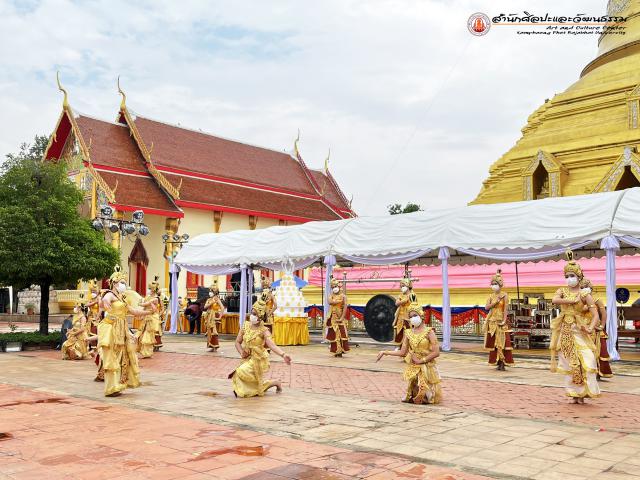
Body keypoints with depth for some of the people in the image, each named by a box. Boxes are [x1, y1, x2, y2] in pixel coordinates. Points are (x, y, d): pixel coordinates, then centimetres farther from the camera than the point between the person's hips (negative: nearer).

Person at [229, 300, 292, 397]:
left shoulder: (264, 331, -21)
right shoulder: (246, 326, -7)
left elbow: (272, 345, -35)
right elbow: (238, 342, 0)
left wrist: (283, 355, -52)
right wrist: (241, 352, -19)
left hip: (258, 360, -5)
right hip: (248, 359, 5)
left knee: (241, 372, -25)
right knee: (254, 385, 12)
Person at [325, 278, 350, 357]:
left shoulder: (343, 296, 1)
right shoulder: (331, 296, 10)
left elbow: (345, 307, -9)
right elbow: (330, 302, -13)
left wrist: (342, 318, -18)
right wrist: (339, 301, -11)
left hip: (340, 318, -3)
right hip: (333, 318, 3)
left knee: (342, 334, -9)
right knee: (333, 334, 1)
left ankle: (341, 350, -5)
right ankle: (336, 350, 7)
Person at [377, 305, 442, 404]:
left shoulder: (429, 332, -8)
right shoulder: (408, 333, 5)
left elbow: (436, 352, -14)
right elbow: (402, 352, 3)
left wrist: (421, 360, -14)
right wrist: (384, 352, -2)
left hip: (426, 368, -4)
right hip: (412, 368, 4)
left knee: (425, 398, -7)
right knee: (412, 397, 3)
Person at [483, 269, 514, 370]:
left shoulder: (504, 296, -3)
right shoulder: (491, 296, 10)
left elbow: (505, 309, -8)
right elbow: (487, 307, -3)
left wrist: (504, 321, -17)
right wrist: (496, 302, -13)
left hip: (500, 321, -5)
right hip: (492, 321, 5)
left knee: (502, 342, -8)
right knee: (493, 342, 4)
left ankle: (503, 363, -6)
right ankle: (498, 362, 11)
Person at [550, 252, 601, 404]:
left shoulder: (585, 295, -1)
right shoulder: (562, 291, 7)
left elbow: (595, 315, -7)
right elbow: (554, 300, -16)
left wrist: (590, 328, -24)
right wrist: (573, 300, -18)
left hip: (579, 331, -2)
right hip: (565, 331, 2)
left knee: (586, 362, -13)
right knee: (569, 364, 5)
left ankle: (582, 393, -1)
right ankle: (574, 394, 14)